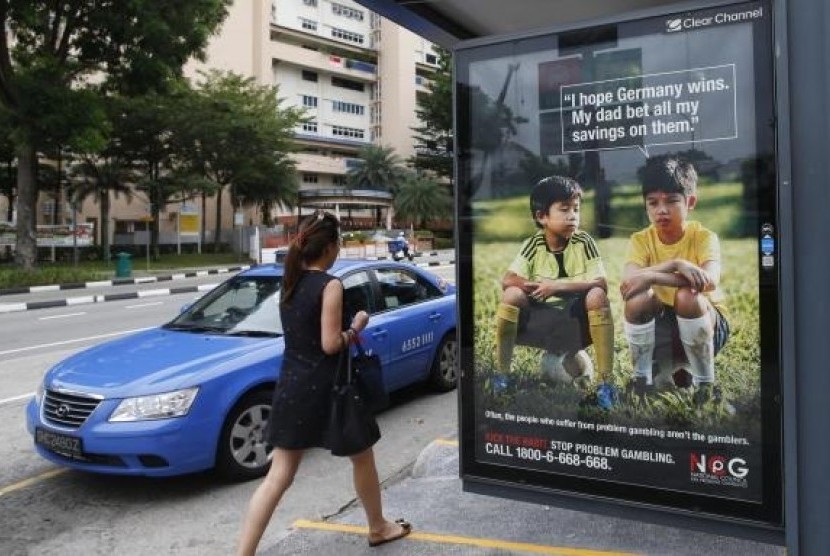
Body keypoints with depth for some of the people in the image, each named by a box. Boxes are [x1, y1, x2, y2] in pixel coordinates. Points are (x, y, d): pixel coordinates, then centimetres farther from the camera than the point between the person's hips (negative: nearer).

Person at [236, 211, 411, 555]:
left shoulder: (290, 282, 7)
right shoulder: (330, 286, -16)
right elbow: (330, 344, -19)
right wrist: (356, 327, -3)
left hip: (291, 387, 6)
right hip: (325, 389, -6)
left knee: (278, 476, 8)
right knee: (362, 457, 19)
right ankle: (378, 527, 37)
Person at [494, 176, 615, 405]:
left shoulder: (584, 242, -8)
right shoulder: (533, 245, -6)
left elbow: (601, 284, -18)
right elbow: (507, 280, -16)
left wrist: (557, 286, -24)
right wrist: (537, 288, -26)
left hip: (576, 316, 0)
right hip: (541, 315, 1)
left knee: (597, 295, -29)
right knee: (512, 294, -25)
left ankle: (605, 381, -24)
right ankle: (502, 374, -13)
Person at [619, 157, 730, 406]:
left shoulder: (704, 237, -14)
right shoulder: (640, 240, -9)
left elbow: (709, 281, -35)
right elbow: (628, 281, -28)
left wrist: (650, 276, -38)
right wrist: (674, 264, -40)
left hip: (707, 325, -2)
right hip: (659, 327, 2)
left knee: (687, 296, -33)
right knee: (637, 298, -28)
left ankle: (705, 383, -14)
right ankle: (642, 378, -9)